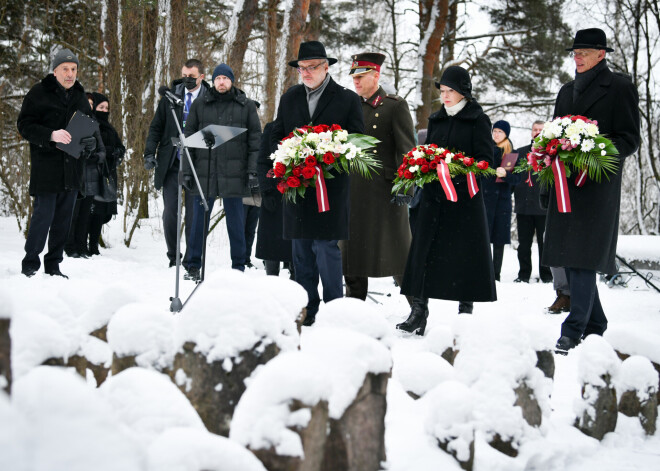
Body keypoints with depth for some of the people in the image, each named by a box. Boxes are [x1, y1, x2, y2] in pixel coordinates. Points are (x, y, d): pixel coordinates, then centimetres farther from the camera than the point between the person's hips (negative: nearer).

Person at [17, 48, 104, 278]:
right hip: (46, 166, -5)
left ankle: (53, 265, 17)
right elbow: (24, 124, -6)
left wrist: (92, 142, -5)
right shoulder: (39, 93, -2)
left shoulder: (80, 97, 14)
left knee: (64, 218, 8)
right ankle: (30, 264, 5)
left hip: (72, 167, 5)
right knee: (43, 214, -8)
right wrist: (51, 135, -21)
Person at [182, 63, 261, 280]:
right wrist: (187, 170, 2)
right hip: (205, 171, 1)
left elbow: (255, 140, 5)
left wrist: (253, 170, -5)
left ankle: (238, 267, 14)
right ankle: (193, 266, 14)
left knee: (235, 222, 6)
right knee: (199, 220, 5)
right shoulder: (200, 105, 9)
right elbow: (189, 138, 9)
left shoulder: (247, 106, 7)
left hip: (234, 173, -1)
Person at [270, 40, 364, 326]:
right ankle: (306, 312, 15)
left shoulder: (347, 99, 1)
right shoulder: (289, 98, 14)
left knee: (326, 249, -10)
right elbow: (276, 137, 19)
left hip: (331, 187, -4)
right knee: (301, 252, 7)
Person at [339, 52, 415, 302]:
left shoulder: (395, 105, -2)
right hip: (353, 190, 6)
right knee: (352, 247, 8)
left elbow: (406, 149, -8)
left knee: (395, 249, -2)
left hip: (385, 188, -6)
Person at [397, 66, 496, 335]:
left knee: (465, 254, -2)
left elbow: (486, 159, -6)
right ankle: (419, 312, -1)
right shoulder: (436, 120, 15)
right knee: (424, 252, -2)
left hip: (465, 196, -4)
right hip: (434, 195, 5)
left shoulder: (478, 121, -1)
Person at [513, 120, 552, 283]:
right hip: (524, 206, 3)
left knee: (544, 243, 2)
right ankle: (524, 274, 15)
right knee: (524, 243, 7)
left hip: (544, 207, -3)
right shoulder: (520, 152, 15)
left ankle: (546, 275, 9)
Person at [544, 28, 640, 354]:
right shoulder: (567, 91, 20)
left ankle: (574, 330, -12)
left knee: (583, 256, -13)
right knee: (569, 256, 7)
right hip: (566, 184, 7)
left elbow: (630, 139, -5)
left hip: (597, 184, -7)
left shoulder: (620, 87, 0)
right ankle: (594, 325, 17)